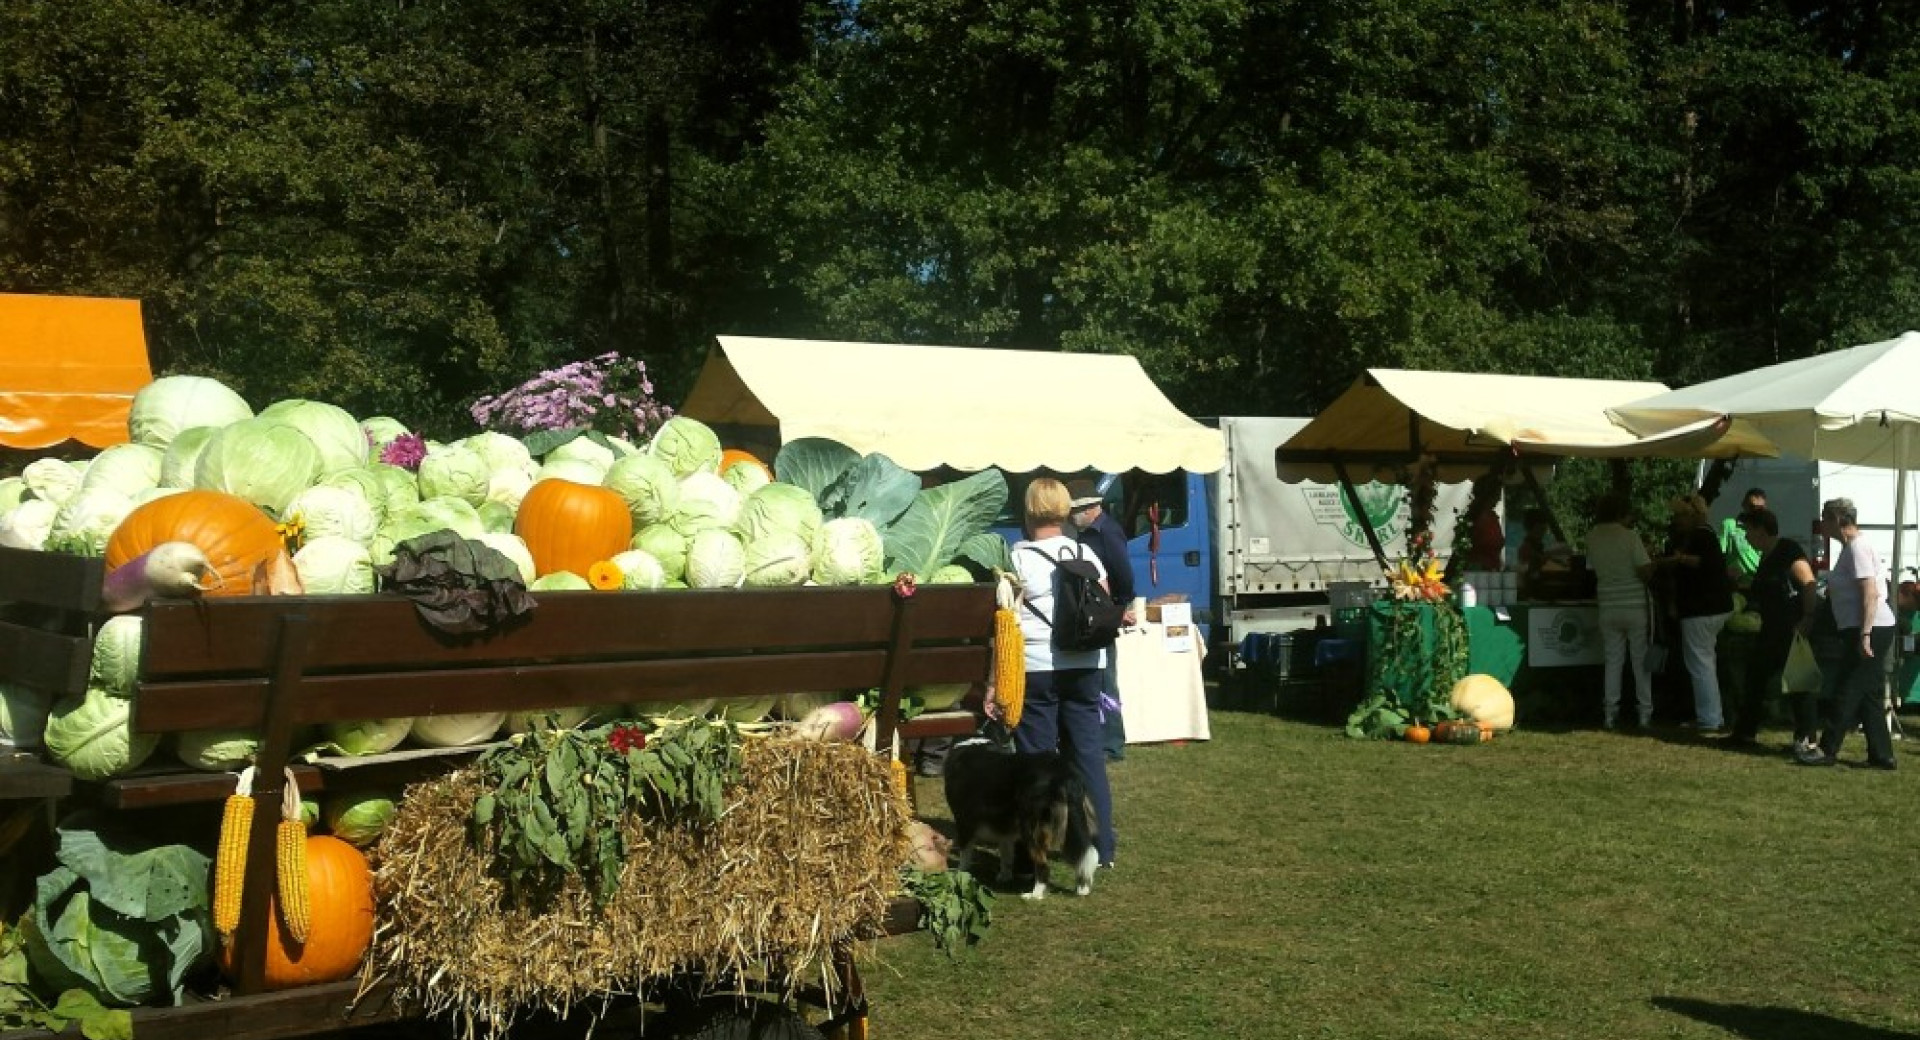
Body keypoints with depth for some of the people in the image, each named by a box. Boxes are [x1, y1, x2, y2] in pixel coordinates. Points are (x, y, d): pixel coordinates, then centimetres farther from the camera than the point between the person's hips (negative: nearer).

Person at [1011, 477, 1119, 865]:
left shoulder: (1018, 557, -6)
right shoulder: (1086, 554, 7)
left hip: (1035, 665, -4)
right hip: (1084, 664, 4)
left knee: (1036, 759, 2)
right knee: (1089, 753, 8)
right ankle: (1102, 846, 10)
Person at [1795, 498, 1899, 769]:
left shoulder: (1857, 548, -14)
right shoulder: (1850, 547, 17)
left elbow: (1870, 593, -22)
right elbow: (1842, 594, 23)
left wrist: (1864, 635, -25)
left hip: (1871, 630, -10)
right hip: (1862, 630, 10)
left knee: (1848, 690, -4)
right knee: (1869, 695, 11)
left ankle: (1827, 750, 1)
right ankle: (1881, 756, 13)